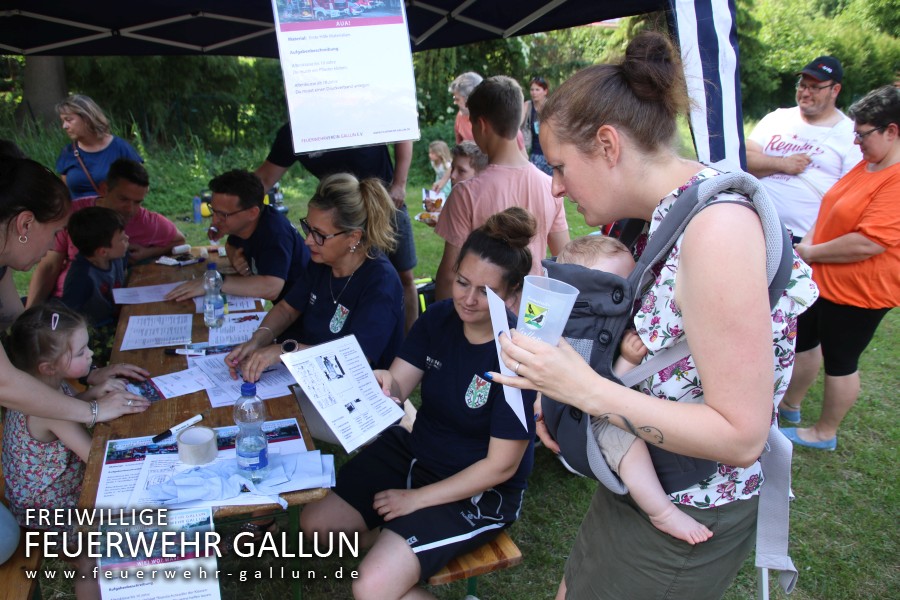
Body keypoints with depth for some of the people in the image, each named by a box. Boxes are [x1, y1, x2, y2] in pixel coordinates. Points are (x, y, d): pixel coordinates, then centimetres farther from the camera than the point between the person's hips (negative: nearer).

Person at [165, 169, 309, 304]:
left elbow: (271, 288, -40)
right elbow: (231, 245, 19)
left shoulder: (274, 231, -27)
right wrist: (236, 260, -5)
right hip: (278, 306, 7)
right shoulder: (239, 223, -3)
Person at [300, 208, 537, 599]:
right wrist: (384, 384, -33)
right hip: (414, 452, 7)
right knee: (314, 524, 3)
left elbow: (502, 465, -20)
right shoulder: (439, 318, -7)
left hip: (481, 491, -6)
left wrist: (417, 498, -15)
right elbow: (397, 387, -8)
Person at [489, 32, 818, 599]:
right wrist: (561, 390, -6)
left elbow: (742, 435, -27)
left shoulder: (717, 225, -28)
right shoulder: (663, 214, -1)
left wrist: (585, 388, -28)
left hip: (687, 522, -8)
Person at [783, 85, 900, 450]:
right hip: (825, 280, 9)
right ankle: (790, 404, 42)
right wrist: (809, 239, -3)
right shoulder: (869, 164, 5)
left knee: (840, 361, 7)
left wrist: (812, 253, -19)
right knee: (803, 339, 21)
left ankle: (825, 433, 26)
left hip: (858, 292, -9)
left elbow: (868, 243, -31)